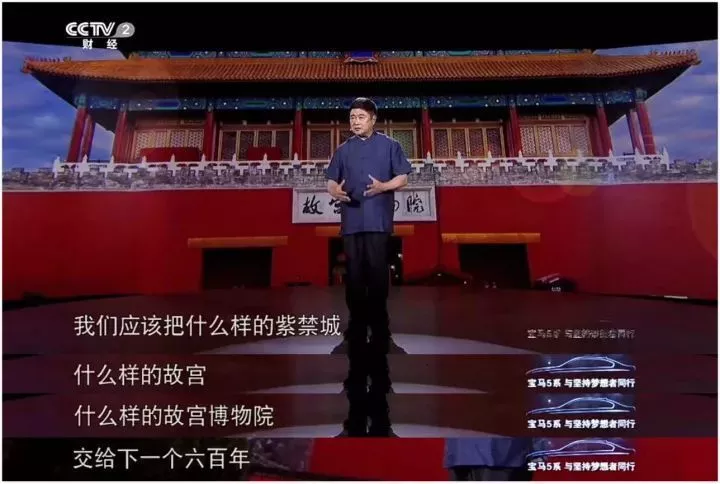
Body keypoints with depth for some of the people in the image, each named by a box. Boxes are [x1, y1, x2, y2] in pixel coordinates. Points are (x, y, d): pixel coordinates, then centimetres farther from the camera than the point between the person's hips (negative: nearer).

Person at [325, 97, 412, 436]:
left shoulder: (389, 146, 8)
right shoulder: (343, 150, 17)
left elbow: (403, 178, 5)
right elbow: (332, 182, 14)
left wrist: (382, 186, -14)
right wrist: (336, 191, -9)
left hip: (378, 221, -3)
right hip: (351, 222, 3)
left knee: (378, 277, -3)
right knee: (354, 278, 4)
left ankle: (379, 331, 9)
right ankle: (356, 330, 15)